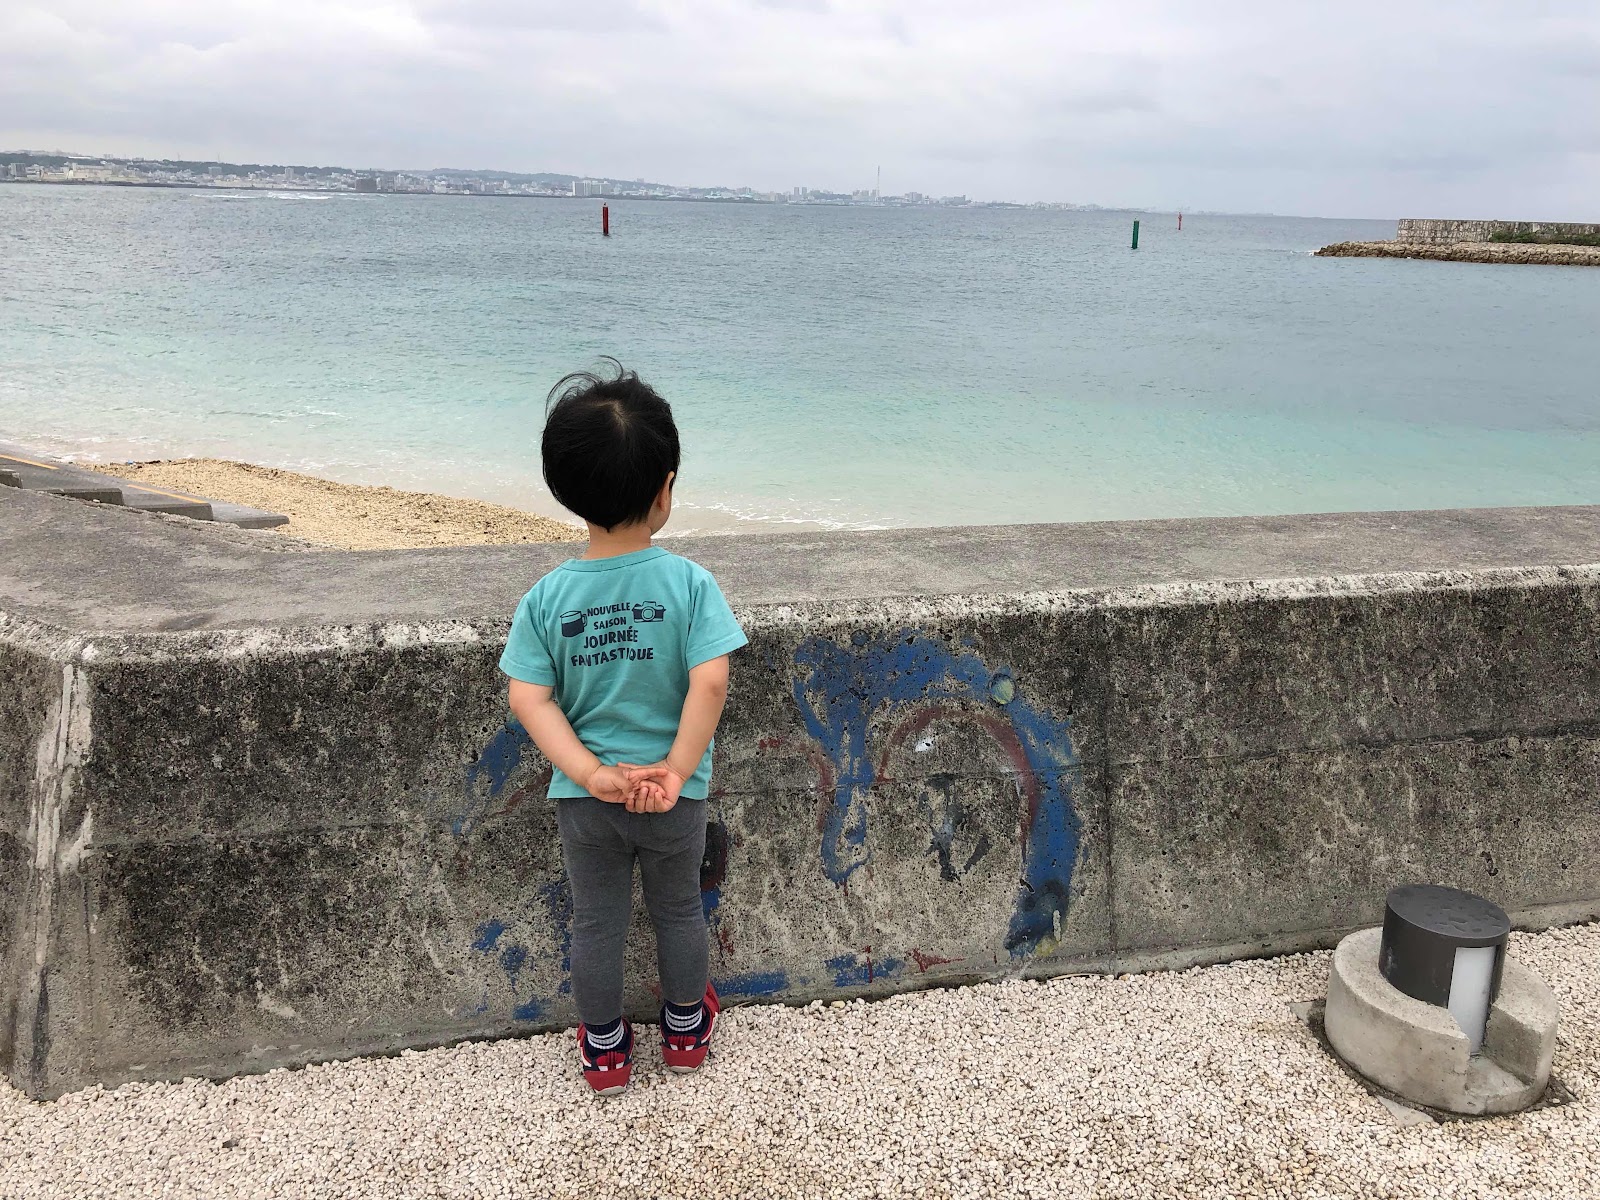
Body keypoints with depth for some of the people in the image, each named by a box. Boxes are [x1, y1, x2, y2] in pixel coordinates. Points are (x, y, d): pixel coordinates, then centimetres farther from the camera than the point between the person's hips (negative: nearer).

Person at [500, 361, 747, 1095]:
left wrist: (589, 774, -17)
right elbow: (711, 682, -24)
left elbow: (530, 698, -16)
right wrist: (677, 770, -19)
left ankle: (604, 1048, 37)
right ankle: (686, 1028, 44)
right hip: (673, 797, 0)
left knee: (596, 922, 20)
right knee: (678, 910, 23)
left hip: (584, 797, 1)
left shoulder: (546, 597, -11)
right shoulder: (689, 583, -16)